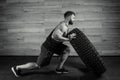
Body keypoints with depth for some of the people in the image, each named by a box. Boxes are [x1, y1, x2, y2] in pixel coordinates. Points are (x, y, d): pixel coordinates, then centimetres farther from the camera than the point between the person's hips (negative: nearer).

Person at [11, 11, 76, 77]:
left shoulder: (64, 24, 7)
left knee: (67, 50, 9)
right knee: (38, 65, 3)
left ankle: (59, 68, 17)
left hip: (52, 45, 9)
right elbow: (55, 36, -38)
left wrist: (69, 37, -3)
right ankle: (17, 68, 14)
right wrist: (68, 39, -29)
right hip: (48, 48, -9)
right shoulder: (63, 26, -24)